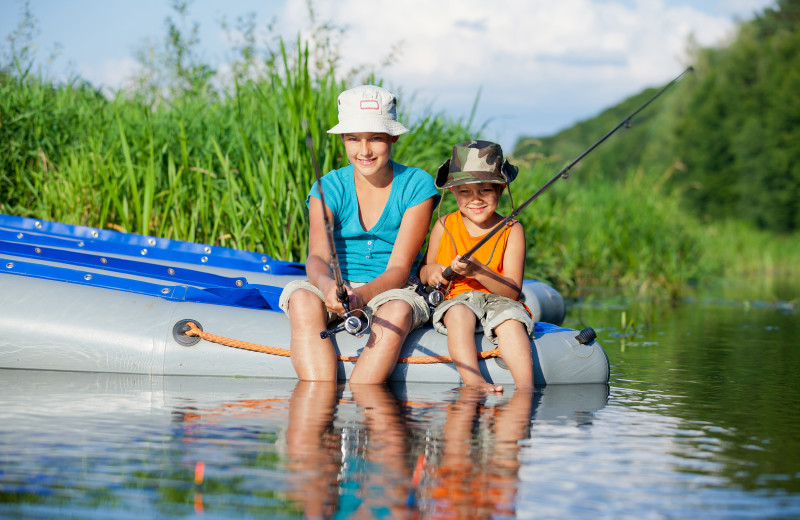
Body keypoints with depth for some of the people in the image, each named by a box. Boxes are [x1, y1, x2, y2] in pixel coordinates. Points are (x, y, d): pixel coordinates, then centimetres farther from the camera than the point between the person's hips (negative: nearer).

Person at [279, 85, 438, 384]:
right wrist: (326, 284, -42)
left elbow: (399, 268, -12)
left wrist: (363, 295, -34)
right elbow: (317, 257, -16)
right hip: (334, 290, 2)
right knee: (302, 299, -32)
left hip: (392, 293, -1)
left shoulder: (416, 186, -5)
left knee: (397, 312, -36)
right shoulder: (330, 187, 0)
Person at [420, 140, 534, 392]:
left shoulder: (511, 230, 0)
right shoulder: (444, 227, 7)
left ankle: (525, 389, -46)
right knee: (459, 313, -35)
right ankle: (473, 381, -48)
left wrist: (478, 271, -25)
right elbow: (423, 271, 18)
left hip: (498, 300, -1)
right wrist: (430, 272, -8)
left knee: (511, 321, -35)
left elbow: (513, 290, -9)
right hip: (455, 300, 1)